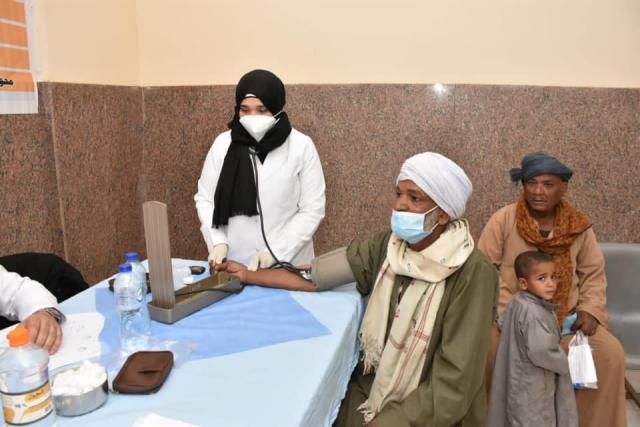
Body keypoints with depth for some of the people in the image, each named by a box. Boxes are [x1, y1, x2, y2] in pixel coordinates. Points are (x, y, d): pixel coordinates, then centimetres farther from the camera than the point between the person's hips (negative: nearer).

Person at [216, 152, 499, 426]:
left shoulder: (472, 274, -20)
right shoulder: (388, 246, -4)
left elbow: (453, 388, -21)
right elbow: (315, 275, -1)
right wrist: (250, 276, 0)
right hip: (370, 392, 4)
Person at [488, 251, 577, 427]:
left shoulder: (516, 302, 2)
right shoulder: (534, 313, -27)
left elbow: (502, 323, 19)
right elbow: (541, 352, -31)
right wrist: (565, 362, -14)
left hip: (521, 381, 9)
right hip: (531, 387, -9)